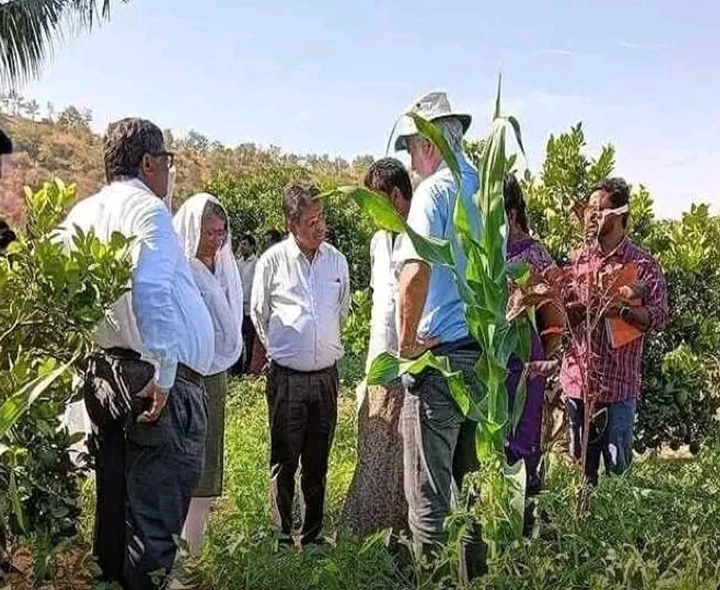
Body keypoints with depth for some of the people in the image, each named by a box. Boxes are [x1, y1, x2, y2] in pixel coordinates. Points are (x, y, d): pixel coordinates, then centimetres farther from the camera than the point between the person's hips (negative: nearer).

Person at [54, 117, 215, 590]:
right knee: (156, 513, -1)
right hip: (160, 380, -8)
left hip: (102, 374, 8)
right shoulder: (148, 209, -9)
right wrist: (165, 372, -19)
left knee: (116, 503, 19)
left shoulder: (80, 214, 13)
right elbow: (150, 293, -23)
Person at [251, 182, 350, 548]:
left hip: (326, 375, 3)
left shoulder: (336, 260, 5)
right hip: (286, 376, -3)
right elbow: (259, 314, 7)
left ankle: (313, 535, 22)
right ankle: (282, 537, 13)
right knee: (284, 462, 3)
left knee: (318, 462, 11)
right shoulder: (273, 260, -4)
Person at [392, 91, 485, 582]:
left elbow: (416, 272, -23)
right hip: (489, 356, 8)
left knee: (429, 494, 0)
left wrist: (407, 340, -12)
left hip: (441, 356, -8)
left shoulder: (435, 189, -10)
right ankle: (477, 576, 24)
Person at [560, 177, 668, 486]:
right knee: (580, 466, 14)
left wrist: (619, 309, -22)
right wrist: (576, 309, -6)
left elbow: (658, 317, -8)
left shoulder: (642, 264, -2)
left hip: (619, 383, -4)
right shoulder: (578, 259, 10)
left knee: (617, 467, 3)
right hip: (577, 378, 4)